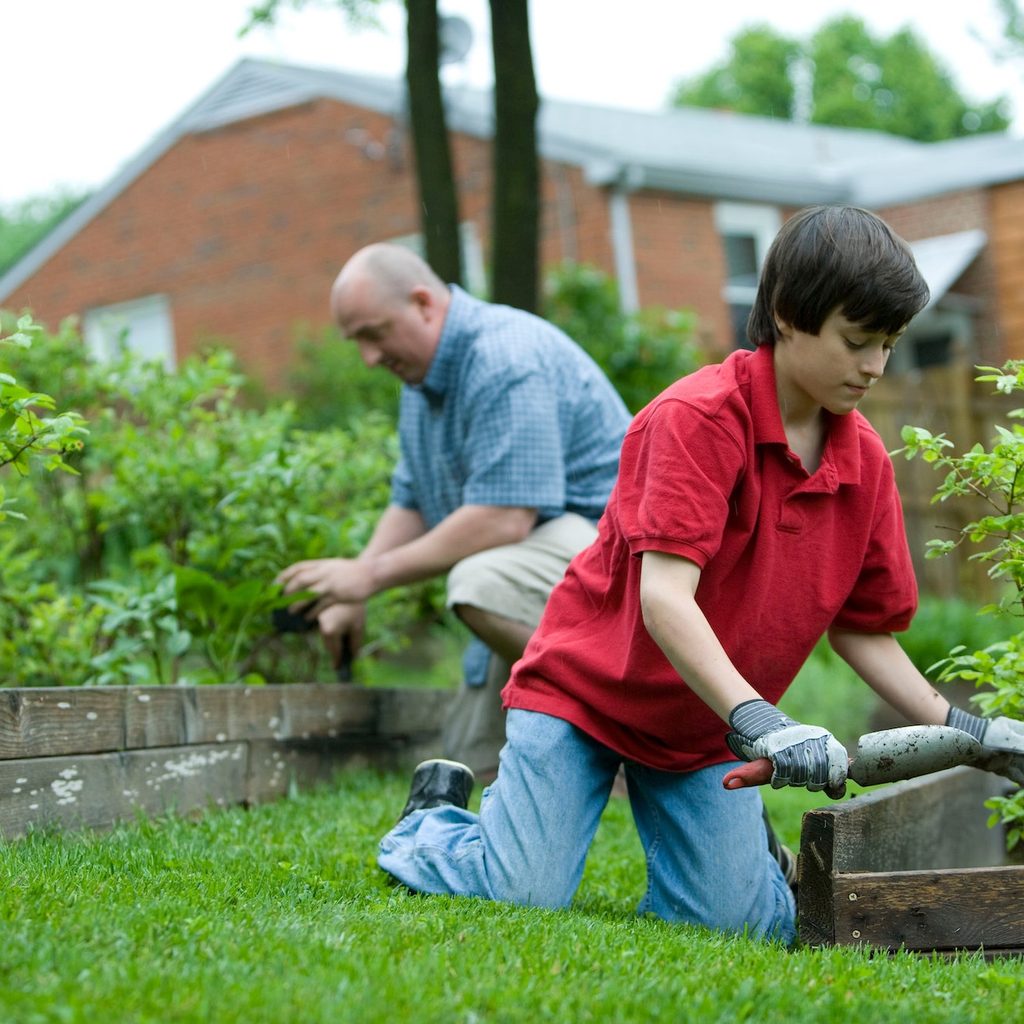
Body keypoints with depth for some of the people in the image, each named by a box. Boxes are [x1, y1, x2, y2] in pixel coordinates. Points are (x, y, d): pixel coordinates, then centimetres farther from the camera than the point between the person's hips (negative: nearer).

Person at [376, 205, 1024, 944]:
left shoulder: (866, 460, -2)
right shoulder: (699, 415, -22)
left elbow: (865, 630, 5)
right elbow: (663, 595, -31)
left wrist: (957, 728, -8)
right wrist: (756, 720, -41)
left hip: (708, 728, 5)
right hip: (585, 686, -5)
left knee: (745, 922, -10)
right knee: (526, 897, -14)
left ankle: (740, 828, 24)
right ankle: (434, 818, 19)